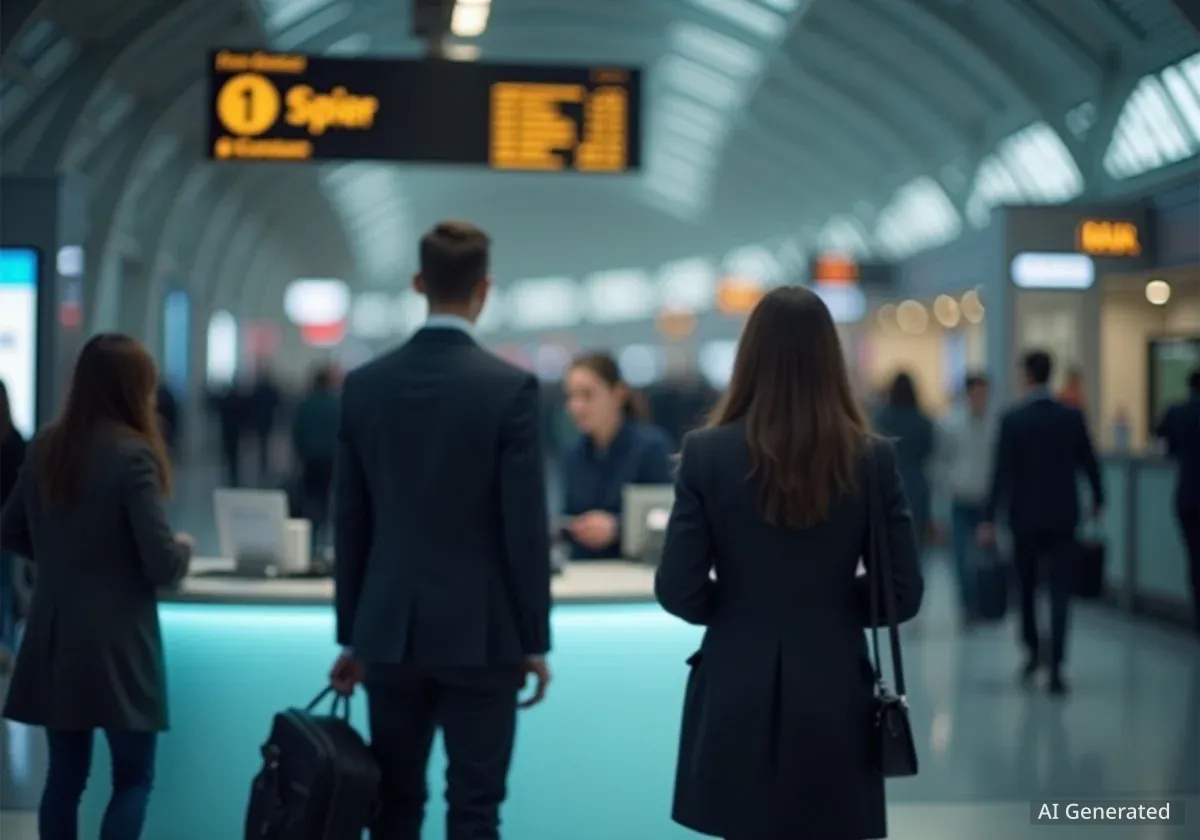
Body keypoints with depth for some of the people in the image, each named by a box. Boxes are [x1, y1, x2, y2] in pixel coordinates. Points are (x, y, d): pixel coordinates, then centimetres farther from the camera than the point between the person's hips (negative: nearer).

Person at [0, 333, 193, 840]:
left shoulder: (46, 446, 5)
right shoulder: (132, 455, -16)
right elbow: (161, 564, -17)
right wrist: (183, 550, 4)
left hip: (54, 640, 6)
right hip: (116, 644, -6)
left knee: (65, 776, 14)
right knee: (133, 778, 5)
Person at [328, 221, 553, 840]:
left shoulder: (363, 385, 1)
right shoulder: (511, 387, -11)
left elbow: (349, 525, 5)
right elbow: (525, 527, -11)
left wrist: (350, 637, 13)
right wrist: (535, 641, -2)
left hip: (389, 632, 4)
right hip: (480, 633, -4)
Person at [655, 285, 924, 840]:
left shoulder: (706, 453, -8)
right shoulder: (871, 459, -6)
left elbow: (678, 591, -8)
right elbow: (903, 594, -3)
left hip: (738, 696, 0)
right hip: (834, 694, 1)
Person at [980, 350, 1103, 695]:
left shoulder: (1012, 419, -9)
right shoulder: (1073, 416, -3)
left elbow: (1001, 471, -12)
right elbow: (1089, 463, 5)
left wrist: (989, 518, -11)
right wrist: (1097, 499, 23)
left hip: (1025, 516, -1)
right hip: (1062, 516, 1)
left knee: (1027, 588, 17)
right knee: (1060, 591, -1)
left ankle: (1034, 652, 28)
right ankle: (1055, 665, -10)